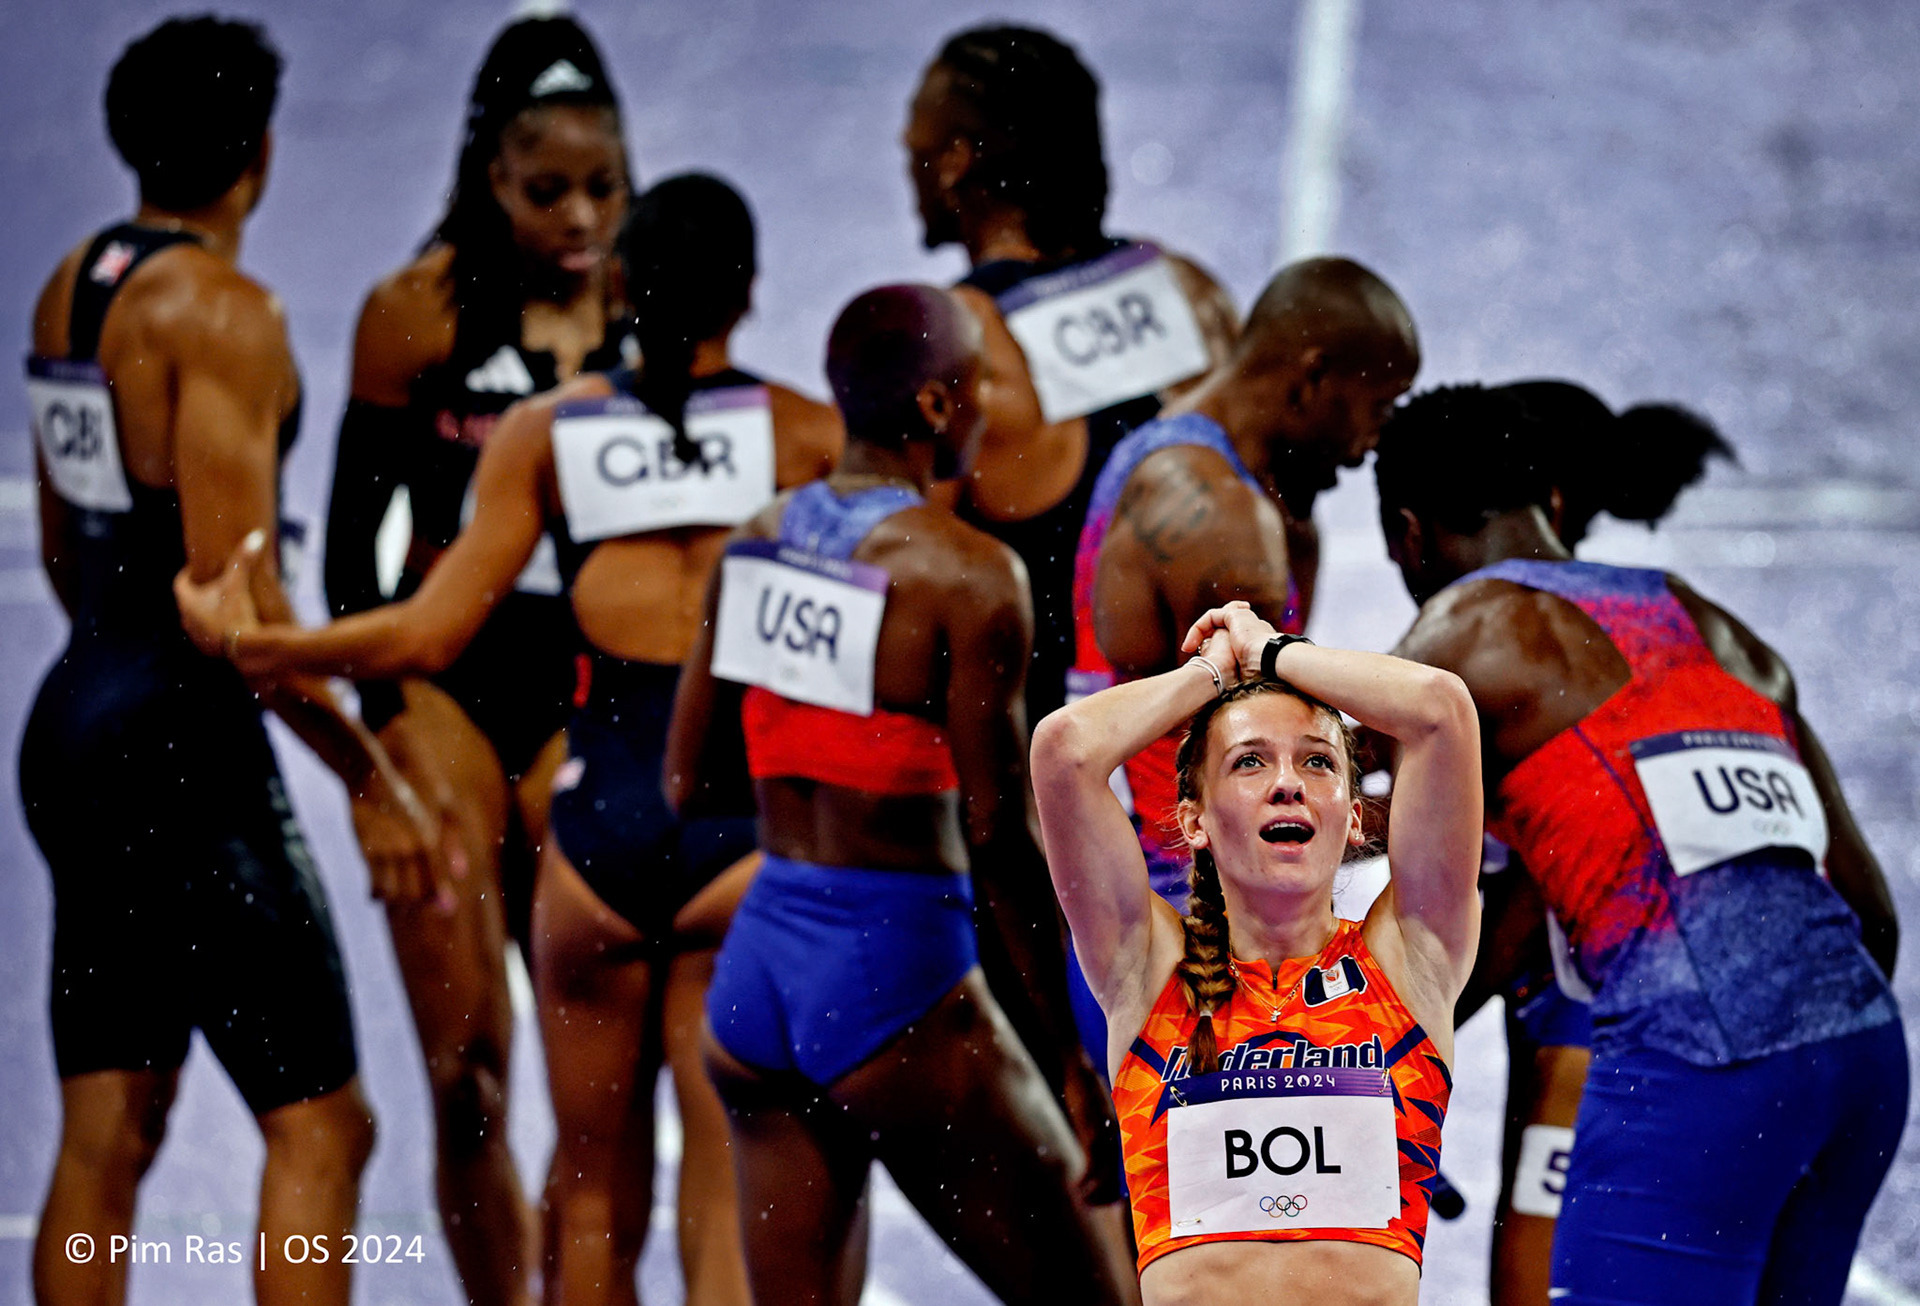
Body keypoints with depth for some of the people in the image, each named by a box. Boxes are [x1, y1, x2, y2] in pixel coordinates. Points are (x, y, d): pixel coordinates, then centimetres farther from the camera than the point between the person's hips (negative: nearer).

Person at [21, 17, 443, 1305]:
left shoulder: (70, 286, 12)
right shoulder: (226, 310, -15)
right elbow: (235, 594, -20)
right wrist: (371, 776, -15)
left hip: (75, 726, 9)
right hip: (187, 751, -9)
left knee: (105, 1139, 12)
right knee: (319, 1122, -4)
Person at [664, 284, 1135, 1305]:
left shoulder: (757, 541, 6)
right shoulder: (966, 573, -13)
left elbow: (688, 783, 11)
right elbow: (1000, 837, -14)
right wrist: (1076, 1047, -6)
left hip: (755, 964, 7)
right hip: (896, 976, -7)